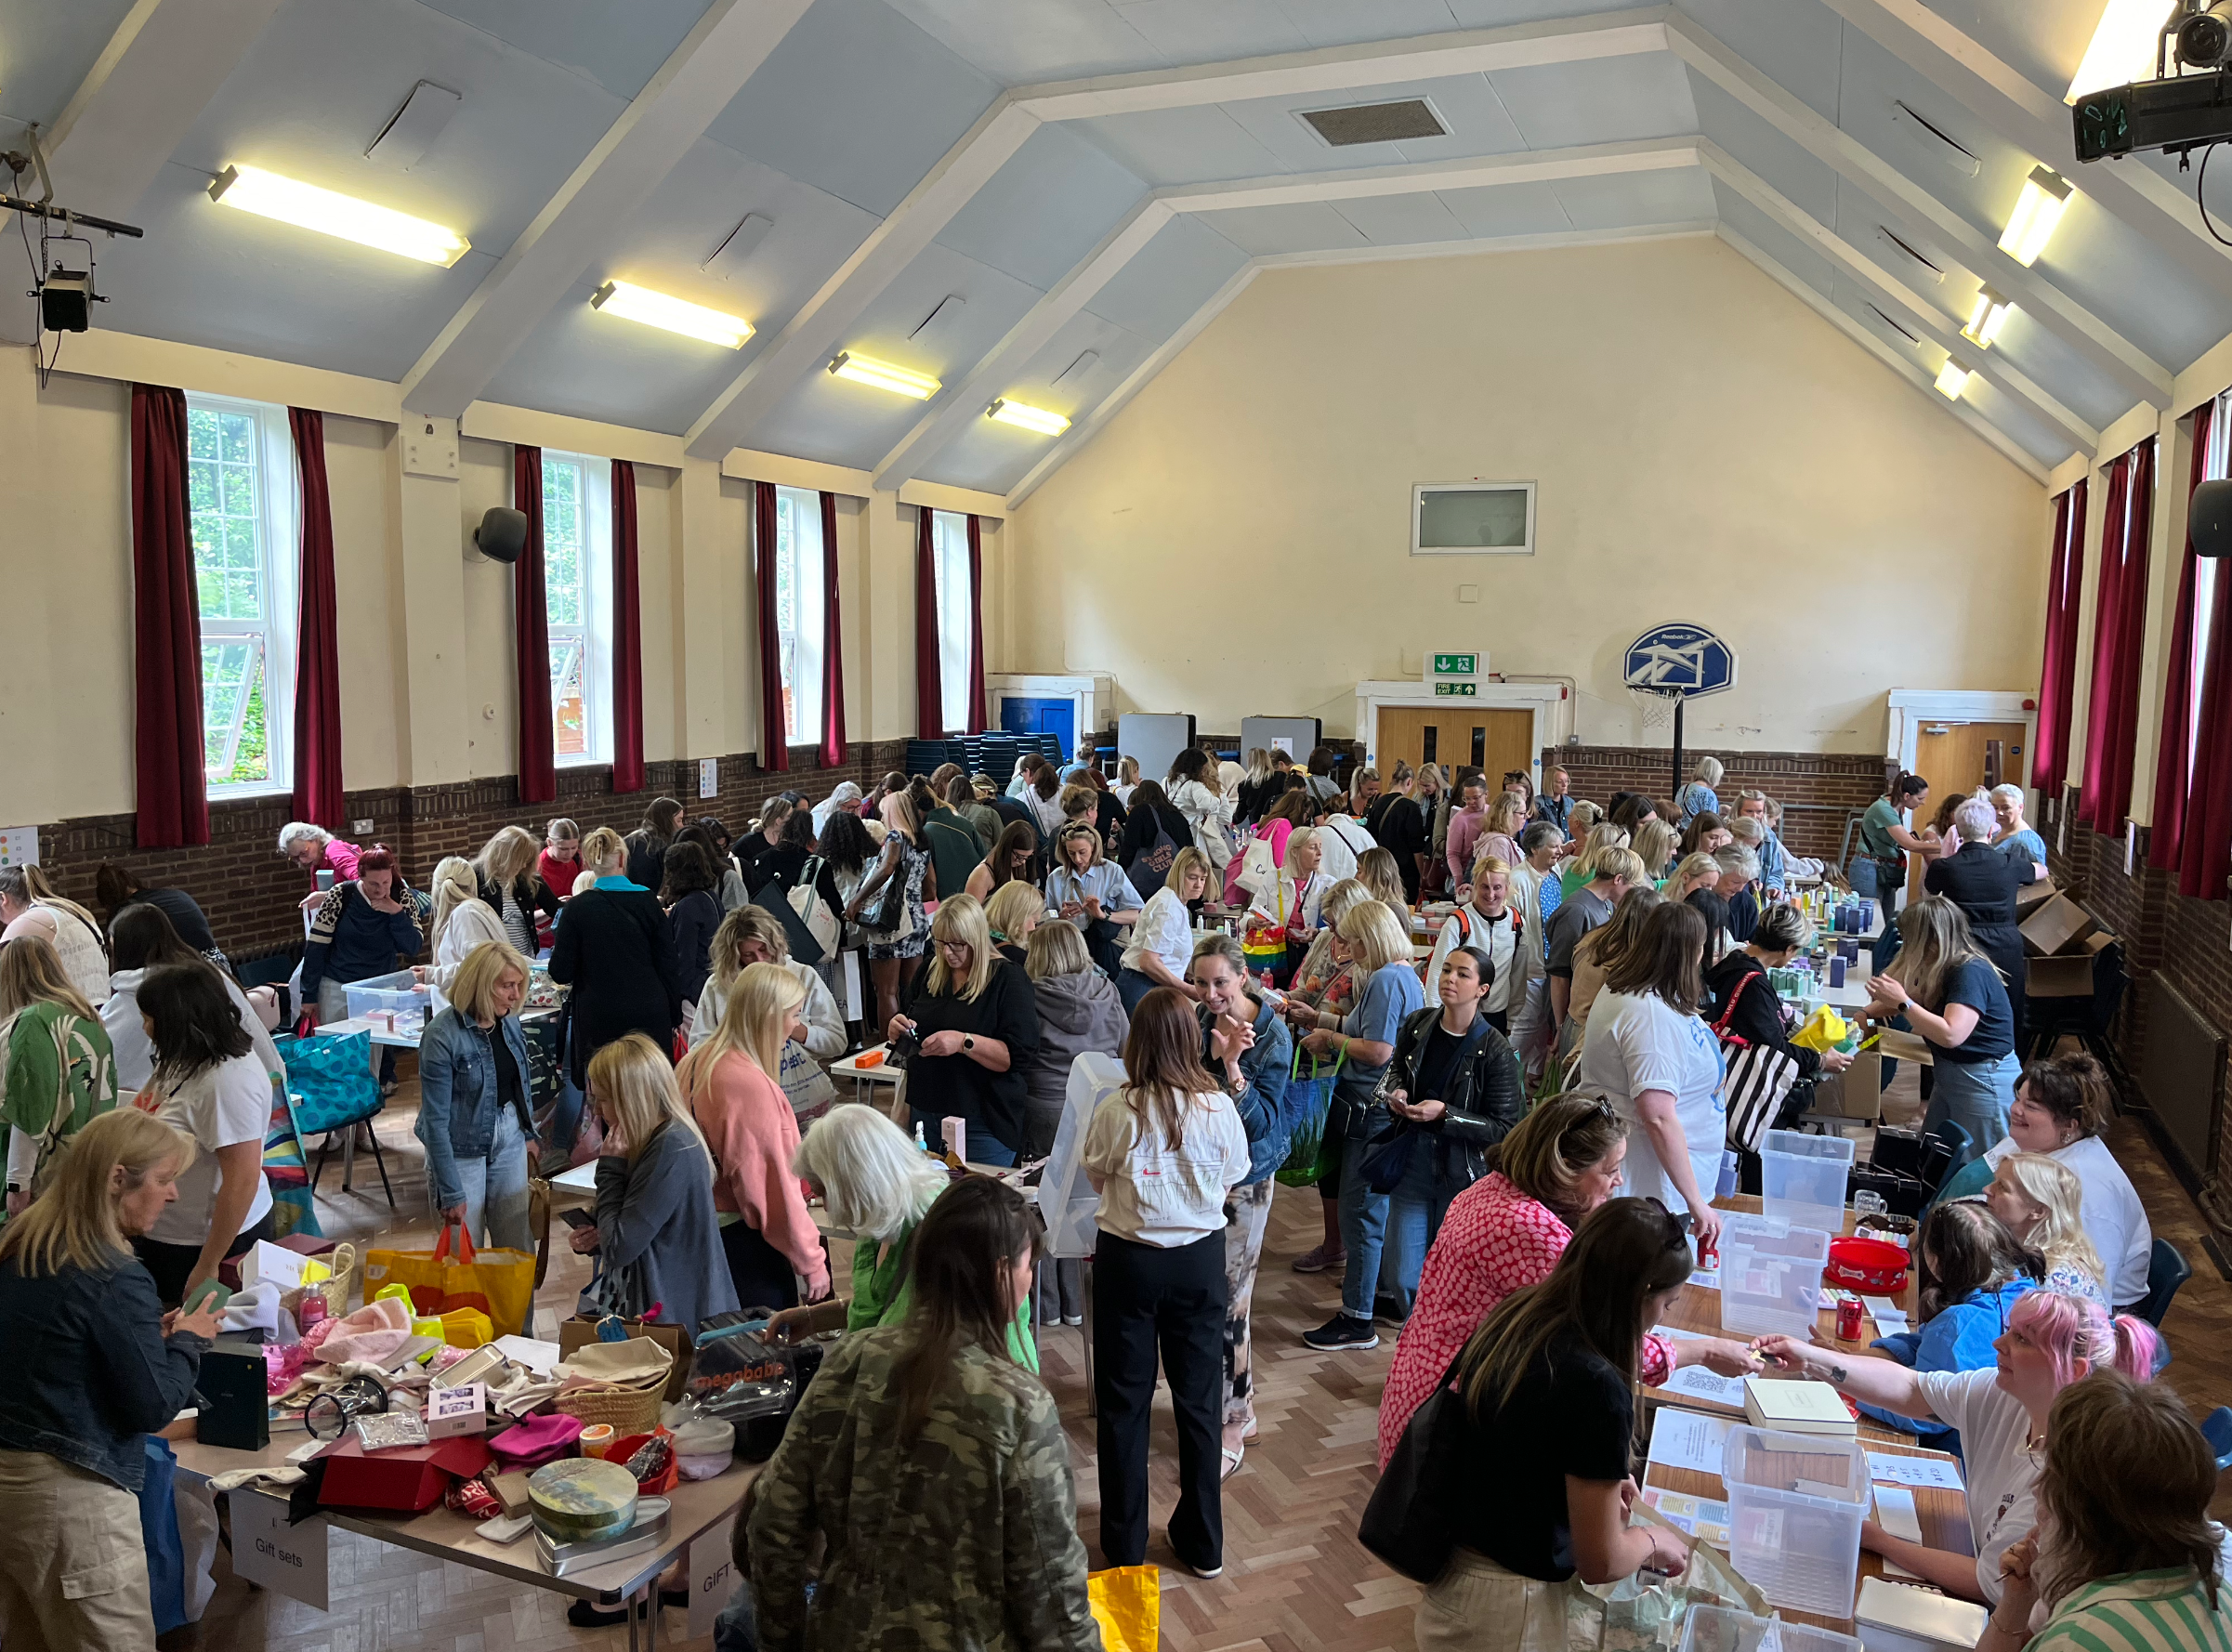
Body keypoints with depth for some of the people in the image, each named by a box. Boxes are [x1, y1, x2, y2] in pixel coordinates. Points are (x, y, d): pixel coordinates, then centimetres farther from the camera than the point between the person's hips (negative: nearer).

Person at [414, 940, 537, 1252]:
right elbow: (436, 1120, -19)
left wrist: (529, 1136, 18)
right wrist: (451, 1192, -19)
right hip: (462, 1151, -5)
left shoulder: (509, 1021, -2)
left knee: (519, 1249, 12)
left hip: (509, 1141, 5)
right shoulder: (442, 1036, -20)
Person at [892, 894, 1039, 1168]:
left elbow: (1020, 1054, -16)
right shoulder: (929, 973, 9)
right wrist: (896, 1028, -3)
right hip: (925, 1113, 5)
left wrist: (964, 1042, -26)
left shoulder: (1008, 979, -9)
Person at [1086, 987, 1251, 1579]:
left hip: (1128, 1260, -1)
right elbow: (1233, 1180, 3)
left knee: (1123, 1402, 13)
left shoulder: (1115, 1112, -17)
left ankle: (1125, 1543, 24)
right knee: (1199, 1397, 15)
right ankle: (1202, 1543, 26)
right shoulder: (1219, 1109, -13)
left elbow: (1096, 1176, 1)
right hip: (1200, 1258, 2)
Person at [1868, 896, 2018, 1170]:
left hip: (1985, 1081, -10)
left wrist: (1902, 1002, -29)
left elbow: (1951, 1034, -33)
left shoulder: (1971, 973, -23)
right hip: (1948, 1073, 10)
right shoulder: (1939, 970, 4)